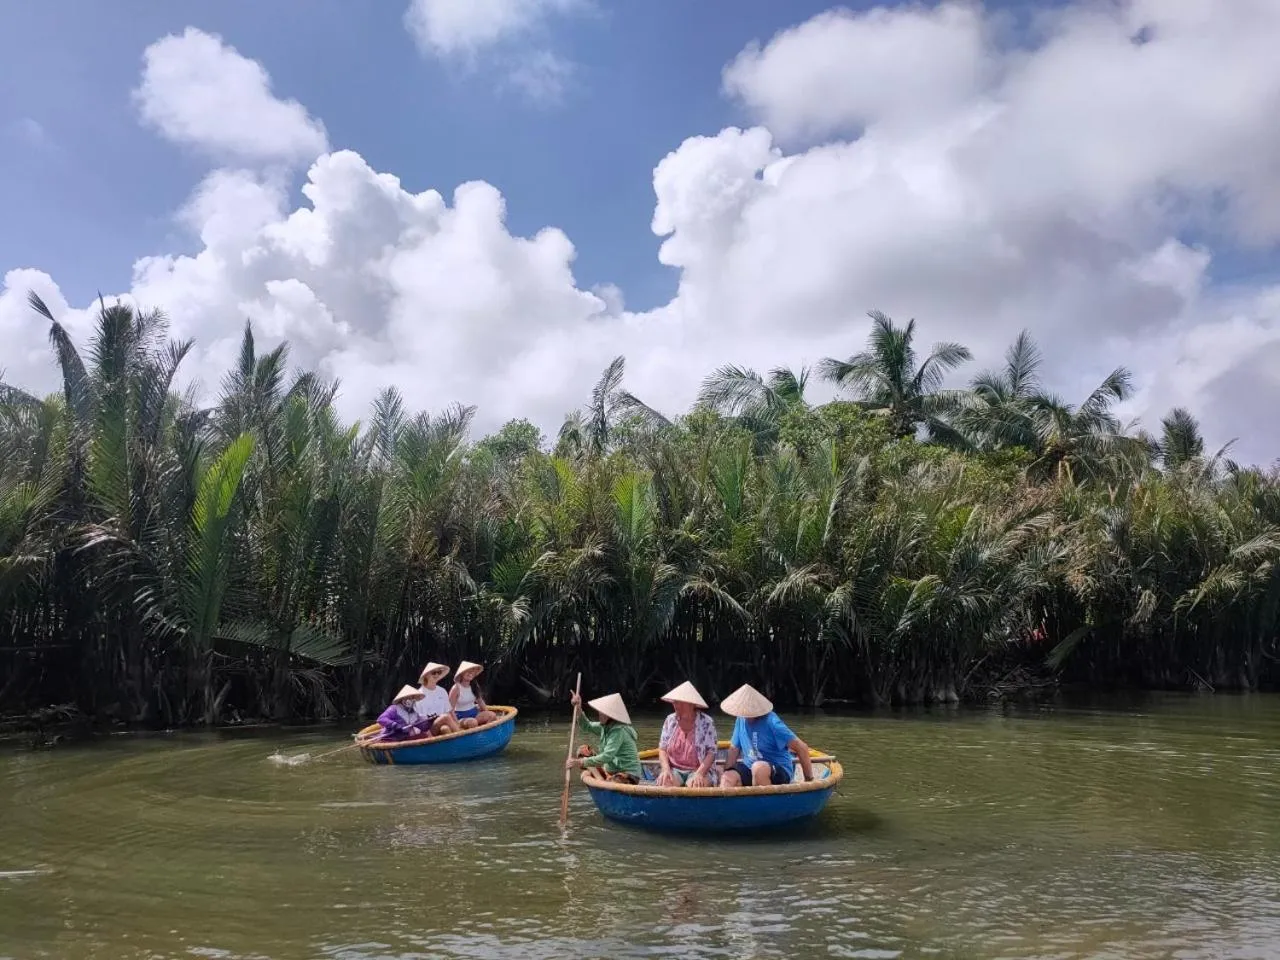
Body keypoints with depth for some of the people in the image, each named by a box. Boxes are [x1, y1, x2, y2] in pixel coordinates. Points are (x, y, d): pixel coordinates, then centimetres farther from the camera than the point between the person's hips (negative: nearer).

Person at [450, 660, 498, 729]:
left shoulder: (474, 686, 3)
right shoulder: (456, 688, -15)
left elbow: (480, 702, 14)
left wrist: (487, 714, 8)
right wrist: (457, 724, -21)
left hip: (474, 713, 6)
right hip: (461, 717, -6)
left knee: (492, 715, -20)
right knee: (473, 722, -38)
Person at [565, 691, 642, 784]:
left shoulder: (619, 731, -21)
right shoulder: (605, 727, 5)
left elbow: (606, 757, -28)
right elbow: (586, 727, 16)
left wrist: (580, 762, -26)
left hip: (627, 776, -10)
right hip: (611, 771, 10)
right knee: (583, 751, 5)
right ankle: (600, 780, -10)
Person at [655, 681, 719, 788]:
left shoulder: (706, 722, -4)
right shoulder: (670, 720, 6)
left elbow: (711, 752, -8)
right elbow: (662, 749, 7)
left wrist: (699, 773, -22)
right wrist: (666, 769, -11)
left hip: (699, 770, -2)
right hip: (674, 769, 2)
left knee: (694, 785, -36)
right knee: (665, 782, -31)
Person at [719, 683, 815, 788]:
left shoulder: (771, 722, -16)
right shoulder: (741, 720, 4)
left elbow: (802, 747, -17)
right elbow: (734, 748, 12)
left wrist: (809, 780, -14)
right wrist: (726, 773, -2)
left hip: (779, 772, -5)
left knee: (759, 767, -38)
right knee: (728, 778, -25)